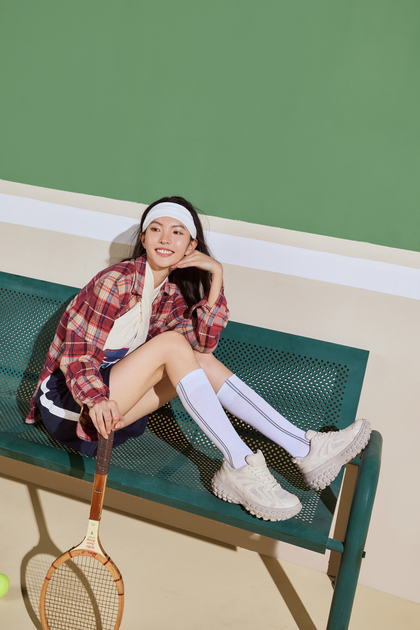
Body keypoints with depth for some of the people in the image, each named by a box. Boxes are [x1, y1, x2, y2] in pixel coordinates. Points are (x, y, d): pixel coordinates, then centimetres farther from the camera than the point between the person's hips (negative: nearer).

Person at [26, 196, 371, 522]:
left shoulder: (172, 293, 6)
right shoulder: (117, 281, -16)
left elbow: (203, 344, -9)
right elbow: (75, 355, -21)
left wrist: (216, 276, -13)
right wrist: (97, 400, -40)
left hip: (113, 401, 7)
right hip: (70, 403, -7)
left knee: (201, 362, -10)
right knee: (171, 343, -25)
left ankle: (306, 449, -14)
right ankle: (240, 468, -28)